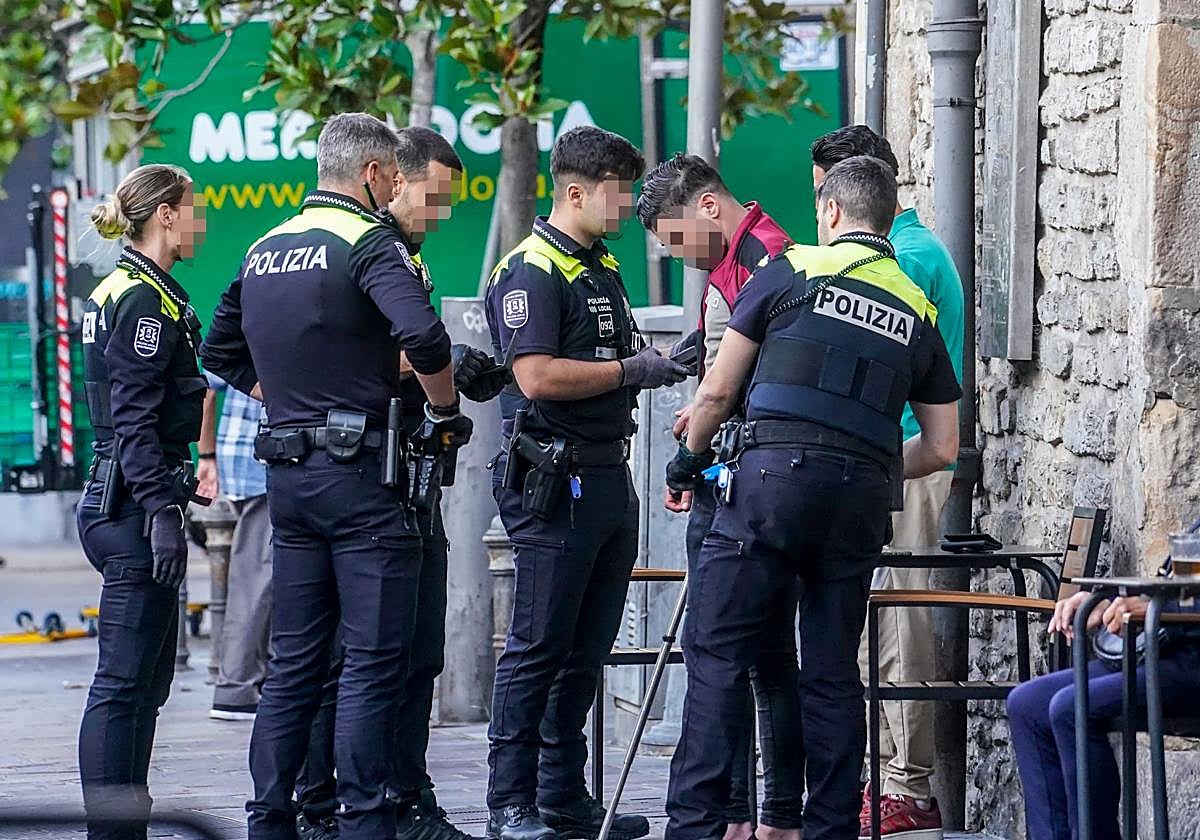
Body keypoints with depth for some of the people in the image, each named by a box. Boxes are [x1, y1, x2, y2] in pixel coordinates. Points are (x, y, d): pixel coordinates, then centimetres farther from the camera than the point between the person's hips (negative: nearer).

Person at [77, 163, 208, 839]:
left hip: (115, 498, 10)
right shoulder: (147, 300, -13)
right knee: (125, 680, -9)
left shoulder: (119, 291, 17)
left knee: (146, 680, 12)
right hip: (135, 503, -10)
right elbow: (134, 419, -20)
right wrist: (162, 513, -24)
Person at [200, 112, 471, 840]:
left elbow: (222, 353, 22)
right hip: (360, 470, -7)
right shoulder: (369, 241, -10)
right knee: (374, 659, -4)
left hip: (287, 472, 7)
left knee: (296, 658, 12)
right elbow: (424, 338, -25)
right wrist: (447, 410, -9)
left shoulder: (265, 250, 14)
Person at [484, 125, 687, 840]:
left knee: (588, 650, 11)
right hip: (554, 480, -9)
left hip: (609, 479, 9)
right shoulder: (531, 271, -11)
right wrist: (629, 371, -14)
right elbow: (538, 376, -21)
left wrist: (662, 364, 9)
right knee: (538, 648, -6)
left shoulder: (605, 270, 18)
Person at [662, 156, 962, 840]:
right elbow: (941, 449, 20)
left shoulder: (792, 270, 8)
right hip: (862, 496, 4)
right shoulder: (918, 310, 19)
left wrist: (690, 458, 25)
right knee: (833, 670, 9)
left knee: (719, 652, -3)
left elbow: (719, 390, 8)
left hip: (775, 473, -4)